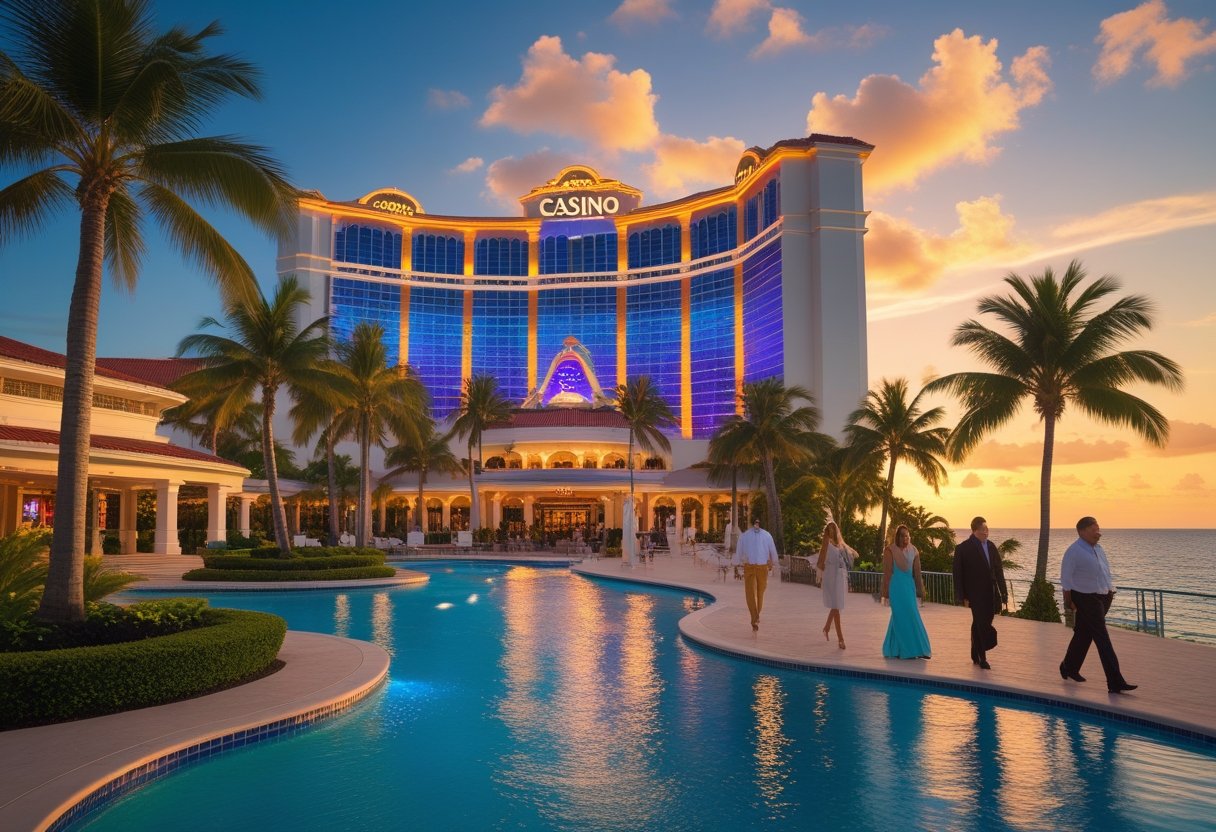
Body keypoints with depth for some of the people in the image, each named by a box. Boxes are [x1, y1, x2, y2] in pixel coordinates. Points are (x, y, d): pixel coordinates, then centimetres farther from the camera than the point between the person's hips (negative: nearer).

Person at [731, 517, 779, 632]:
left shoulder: (744, 535, 1)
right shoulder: (767, 535, 2)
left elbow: (738, 554, 6)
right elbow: (773, 553, 7)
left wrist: (734, 561, 28)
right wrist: (772, 564, 26)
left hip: (749, 567, -1)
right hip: (763, 567, 2)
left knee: (751, 595, -1)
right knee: (760, 593, 19)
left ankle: (755, 620, -16)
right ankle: (757, 617, 32)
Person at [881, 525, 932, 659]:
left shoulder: (913, 551, 8)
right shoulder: (890, 551, -7)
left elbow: (917, 572, 10)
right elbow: (887, 572, -7)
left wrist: (920, 590, 11)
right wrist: (886, 592, -7)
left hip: (910, 586, 5)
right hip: (897, 587, -5)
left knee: (899, 618, 10)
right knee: (904, 617, -4)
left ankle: (893, 649, 20)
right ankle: (908, 650, 3)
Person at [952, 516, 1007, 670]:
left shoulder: (991, 547, 9)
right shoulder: (963, 548, -9)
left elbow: (998, 571, 12)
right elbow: (958, 574, -10)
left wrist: (1003, 592, 7)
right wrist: (963, 596, -13)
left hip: (990, 594, 6)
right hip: (976, 594, -6)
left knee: (979, 625, 14)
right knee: (982, 625, -6)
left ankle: (976, 655, 25)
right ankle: (982, 658, 1)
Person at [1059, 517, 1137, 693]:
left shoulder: (1099, 549, 11)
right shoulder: (1074, 552, -15)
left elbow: (1106, 572, 21)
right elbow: (1066, 579, -13)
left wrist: (1111, 592, 12)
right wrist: (1069, 602, -13)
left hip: (1103, 598, 8)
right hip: (1086, 599, -8)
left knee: (1084, 634, 19)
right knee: (1103, 639, -11)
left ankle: (1069, 668, 35)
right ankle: (1115, 683, -11)